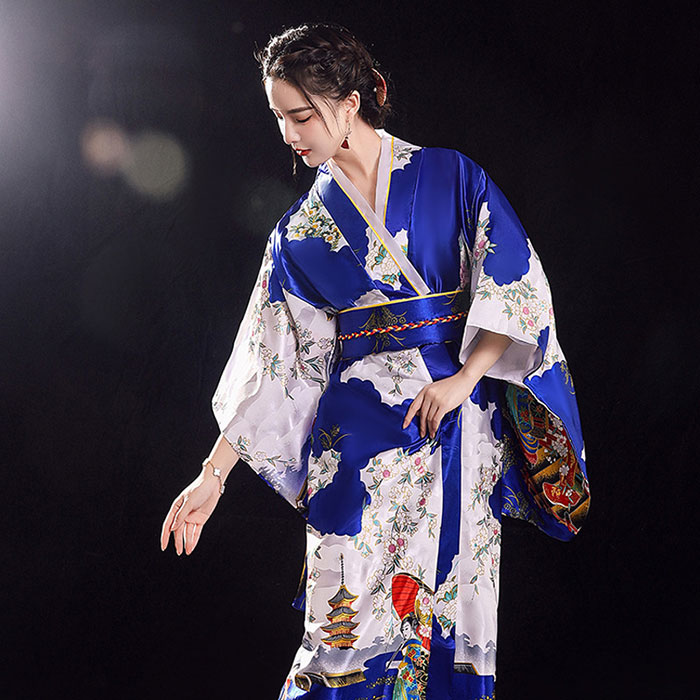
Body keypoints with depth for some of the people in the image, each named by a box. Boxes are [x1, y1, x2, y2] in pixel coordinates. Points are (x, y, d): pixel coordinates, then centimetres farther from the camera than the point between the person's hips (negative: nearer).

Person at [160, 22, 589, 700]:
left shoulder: (449, 175, 3)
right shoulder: (302, 230, 8)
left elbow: (516, 282, -1)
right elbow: (274, 364, 7)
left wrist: (464, 378, -11)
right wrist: (214, 473, 3)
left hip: (463, 417, -1)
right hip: (359, 429, 1)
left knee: (451, 602, -1)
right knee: (354, 614, -8)